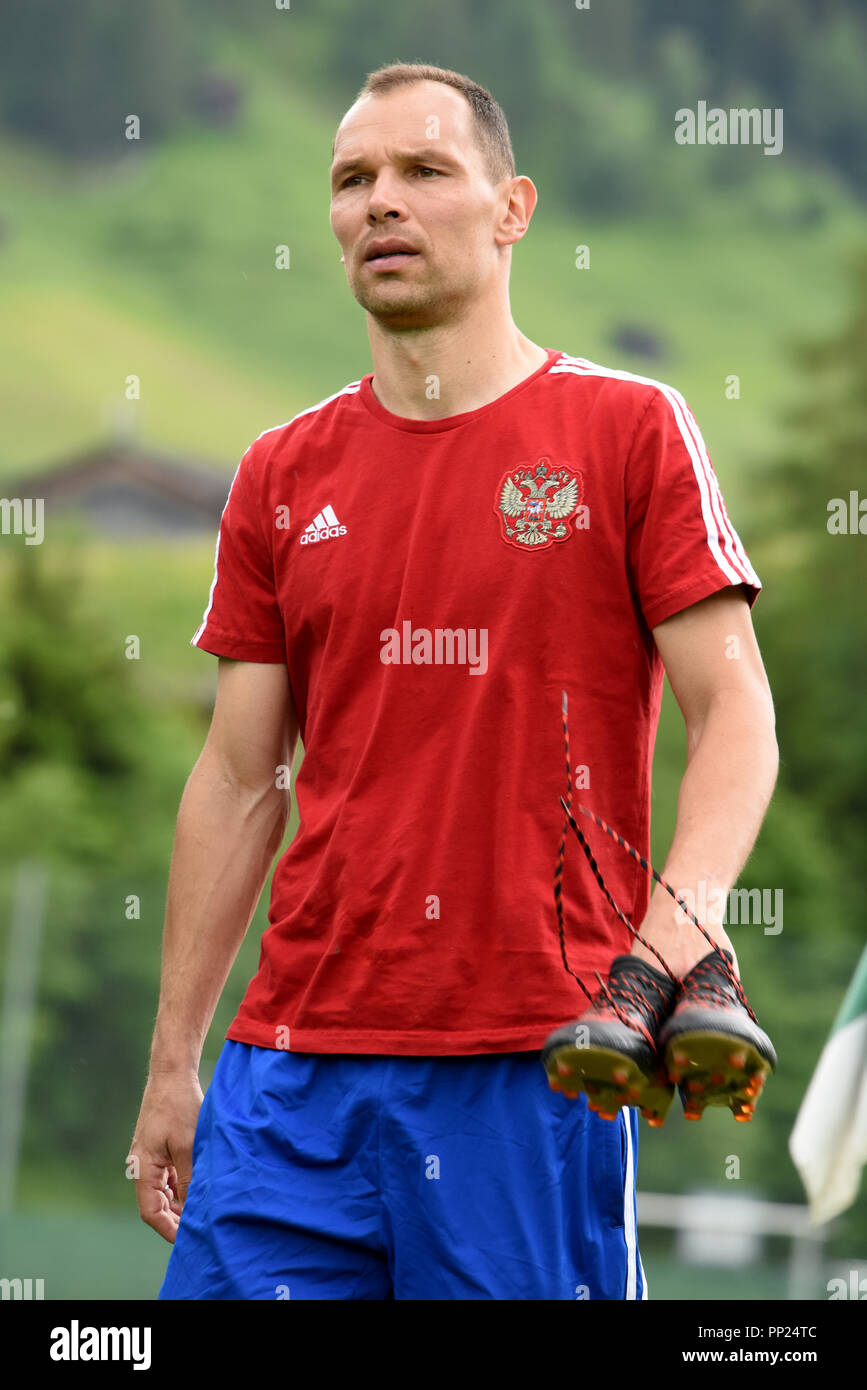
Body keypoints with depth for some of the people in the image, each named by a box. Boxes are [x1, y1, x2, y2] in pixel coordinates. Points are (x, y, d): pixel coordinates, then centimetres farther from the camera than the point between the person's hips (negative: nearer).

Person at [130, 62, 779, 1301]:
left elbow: (733, 710, -3)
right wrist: (171, 1063, 11)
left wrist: (681, 919, -22)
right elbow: (240, 780, 14)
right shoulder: (280, 476, 12)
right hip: (298, 1056, 3)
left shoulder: (628, 430, 1)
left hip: (536, 1058, -3)